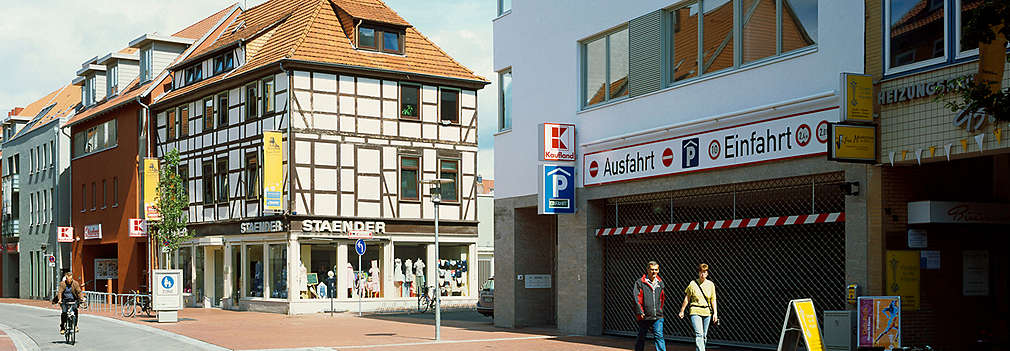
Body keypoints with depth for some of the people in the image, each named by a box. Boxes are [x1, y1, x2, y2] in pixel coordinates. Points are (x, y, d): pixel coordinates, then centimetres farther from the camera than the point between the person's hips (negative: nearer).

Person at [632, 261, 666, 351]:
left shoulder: (660, 283, 12)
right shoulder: (640, 283, -3)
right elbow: (636, 298, -8)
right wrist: (640, 312, -15)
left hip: (657, 317, 3)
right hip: (644, 317, -2)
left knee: (659, 336, -9)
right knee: (641, 338, 7)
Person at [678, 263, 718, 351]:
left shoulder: (711, 284, 5)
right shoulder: (692, 284, -3)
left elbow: (713, 300, 8)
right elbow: (686, 298, 3)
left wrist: (715, 313, 2)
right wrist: (682, 311, 7)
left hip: (707, 312, 3)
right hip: (695, 312, -3)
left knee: (704, 336, 9)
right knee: (699, 335, -14)